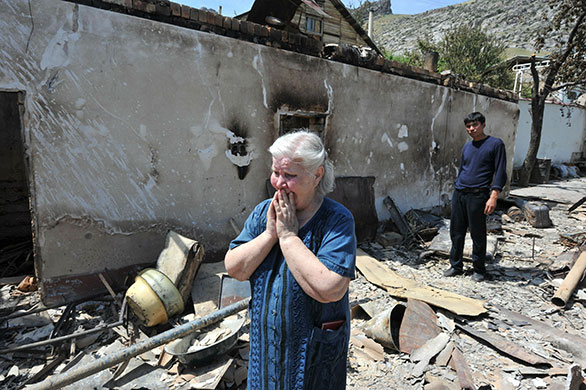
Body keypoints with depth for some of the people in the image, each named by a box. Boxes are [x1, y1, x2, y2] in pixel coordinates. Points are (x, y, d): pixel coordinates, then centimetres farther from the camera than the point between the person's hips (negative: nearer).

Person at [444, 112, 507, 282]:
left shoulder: (495, 144, -1)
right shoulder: (467, 147, 16)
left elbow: (500, 172, -6)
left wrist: (493, 197, -15)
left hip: (478, 196, -5)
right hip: (459, 194, 6)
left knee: (478, 235, 3)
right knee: (456, 232, 8)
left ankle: (479, 269, 19)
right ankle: (456, 265, 22)